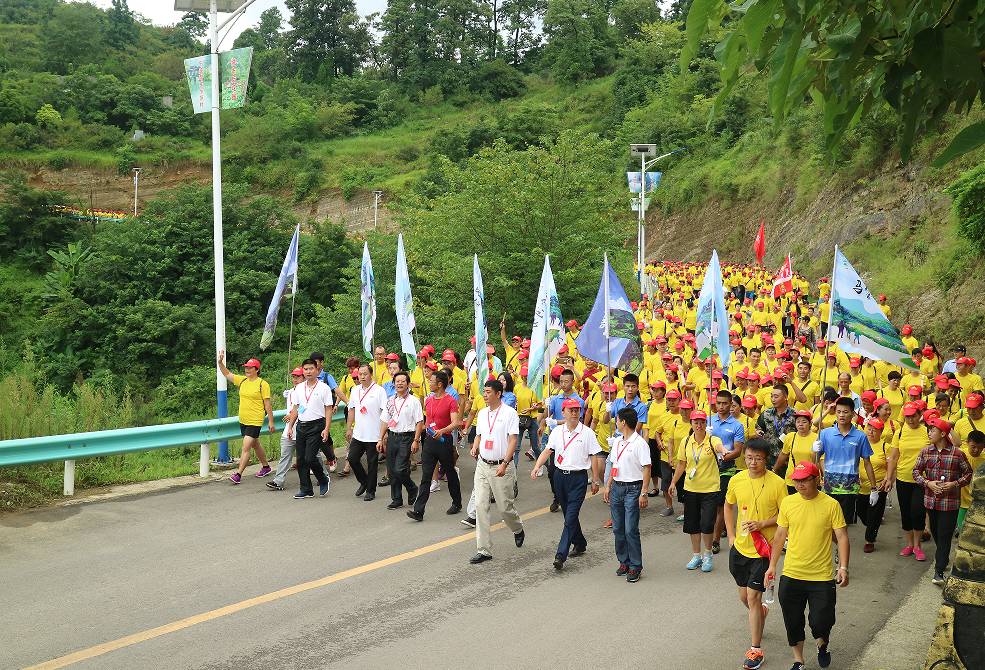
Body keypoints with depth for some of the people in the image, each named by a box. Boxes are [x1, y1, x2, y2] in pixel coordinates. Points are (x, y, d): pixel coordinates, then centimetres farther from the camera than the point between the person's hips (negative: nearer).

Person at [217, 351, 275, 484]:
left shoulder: (263, 384, -10)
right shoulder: (242, 380, 7)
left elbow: (268, 404, -8)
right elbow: (227, 375, 15)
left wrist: (271, 422, -7)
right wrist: (220, 363, -1)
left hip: (255, 421, -7)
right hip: (243, 420, 7)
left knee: (246, 447, -11)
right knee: (255, 445, 20)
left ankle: (238, 474, -10)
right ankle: (266, 467, 37)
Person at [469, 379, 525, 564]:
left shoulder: (510, 413, -8)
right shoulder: (482, 413, 10)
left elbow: (513, 440, -13)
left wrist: (505, 463, -22)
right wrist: (475, 447, 0)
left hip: (501, 467, -5)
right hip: (482, 465, 5)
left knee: (505, 506, 3)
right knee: (481, 506, -2)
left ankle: (518, 530, 37)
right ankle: (484, 550, 1)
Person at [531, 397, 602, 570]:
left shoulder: (587, 432, -4)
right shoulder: (557, 431, 5)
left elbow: (594, 458, -1)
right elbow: (547, 451, 2)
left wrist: (595, 481, 0)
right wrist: (537, 467, -14)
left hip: (578, 478, -4)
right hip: (560, 476, 4)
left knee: (570, 517, -10)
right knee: (568, 514, 16)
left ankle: (561, 555, -13)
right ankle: (579, 543, 37)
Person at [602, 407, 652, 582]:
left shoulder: (639, 443, -12)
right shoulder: (617, 441, 12)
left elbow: (646, 469, -13)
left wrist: (643, 493, -17)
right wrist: (608, 486, 16)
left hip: (633, 489, -7)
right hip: (617, 487, 7)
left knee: (631, 530, -7)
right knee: (618, 529, 10)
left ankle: (635, 567, 3)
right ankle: (624, 562, 22)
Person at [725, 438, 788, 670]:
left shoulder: (777, 483, -13)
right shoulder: (736, 480, -2)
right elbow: (728, 505, 14)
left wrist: (763, 524, -20)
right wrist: (731, 535, 8)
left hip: (763, 549, -4)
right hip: (740, 547, 4)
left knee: (753, 597, -8)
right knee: (744, 596, 17)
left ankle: (756, 650, 2)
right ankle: (760, 613, 51)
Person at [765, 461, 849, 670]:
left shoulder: (831, 505, -8)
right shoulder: (788, 502, -1)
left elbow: (842, 537, -5)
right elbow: (780, 536, 7)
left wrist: (843, 567, -15)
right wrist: (772, 565, 6)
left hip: (822, 577, -2)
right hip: (791, 575, 3)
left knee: (821, 621, -1)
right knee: (793, 622, 10)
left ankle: (822, 645, 34)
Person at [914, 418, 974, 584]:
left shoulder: (957, 453, -9)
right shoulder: (925, 451, 1)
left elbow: (968, 473, 1)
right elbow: (916, 471, 6)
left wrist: (955, 484, -13)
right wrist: (928, 483, -11)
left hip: (950, 502, -4)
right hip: (931, 500, 4)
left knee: (944, 535, -4)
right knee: (935, 532, 16)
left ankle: (939, 571, -2)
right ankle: (943, 559, 38)